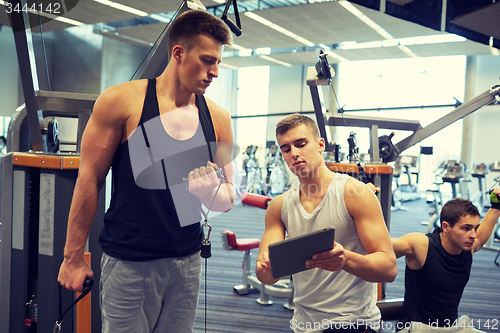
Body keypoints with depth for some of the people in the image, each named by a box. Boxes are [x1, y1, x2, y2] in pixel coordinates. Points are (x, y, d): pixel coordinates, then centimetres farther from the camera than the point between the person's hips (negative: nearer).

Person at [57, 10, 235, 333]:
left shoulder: (218, 118, 4)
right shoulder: (122, 101, -7)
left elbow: (230, 196, 9)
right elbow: (89, 179, -4)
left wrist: (211, 191, -14)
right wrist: (73, 256, -4)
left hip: (187, 263, 4)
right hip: (128, 264, -3)